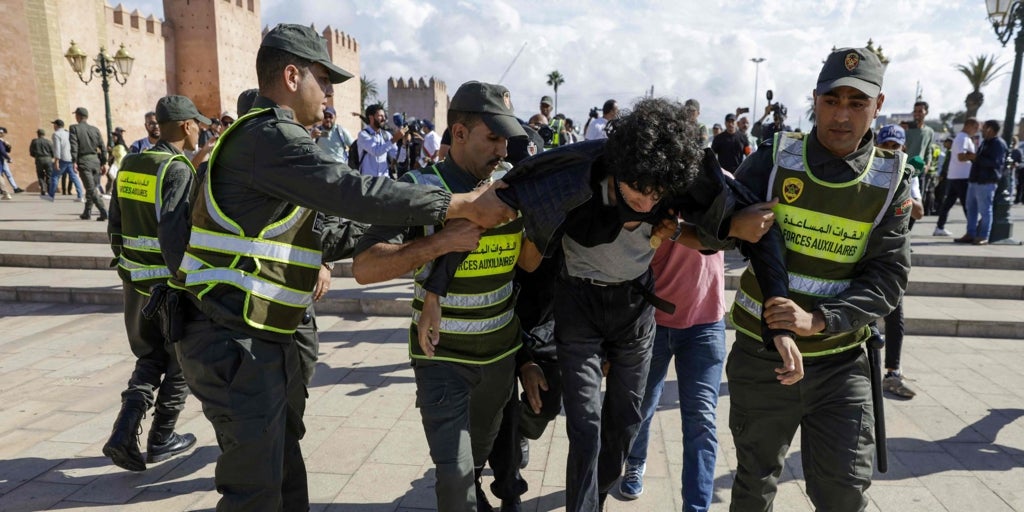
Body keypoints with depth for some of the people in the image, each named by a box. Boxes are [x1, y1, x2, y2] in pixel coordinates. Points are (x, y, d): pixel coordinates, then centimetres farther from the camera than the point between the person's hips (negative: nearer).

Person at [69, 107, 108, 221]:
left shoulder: (74, 128, -1)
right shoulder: (95, 129, 10)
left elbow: (74, 146, -11)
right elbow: (103, 147, 8)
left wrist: (74, 162, -12)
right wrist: (104, 163, 12)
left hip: (83, 161, -4)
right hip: (95, 160, 5)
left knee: (91, 189, -6)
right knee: (92, 188, 13)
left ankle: (103, 211, -20)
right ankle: (87, 212, 21)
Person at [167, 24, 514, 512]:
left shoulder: (261, 136, 17)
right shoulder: (270, 135, -18)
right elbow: (354, 191, -26)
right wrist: (462, 204, -22)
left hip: (263, 337, 10)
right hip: (233, 342, -10)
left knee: (284, 467, 22)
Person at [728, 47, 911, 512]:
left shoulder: (890, 180, -3)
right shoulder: (776, 158, -6)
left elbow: (888, 276, -10)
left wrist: (818, 320, -25)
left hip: (839, 363, 1)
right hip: (761, 354, 0)